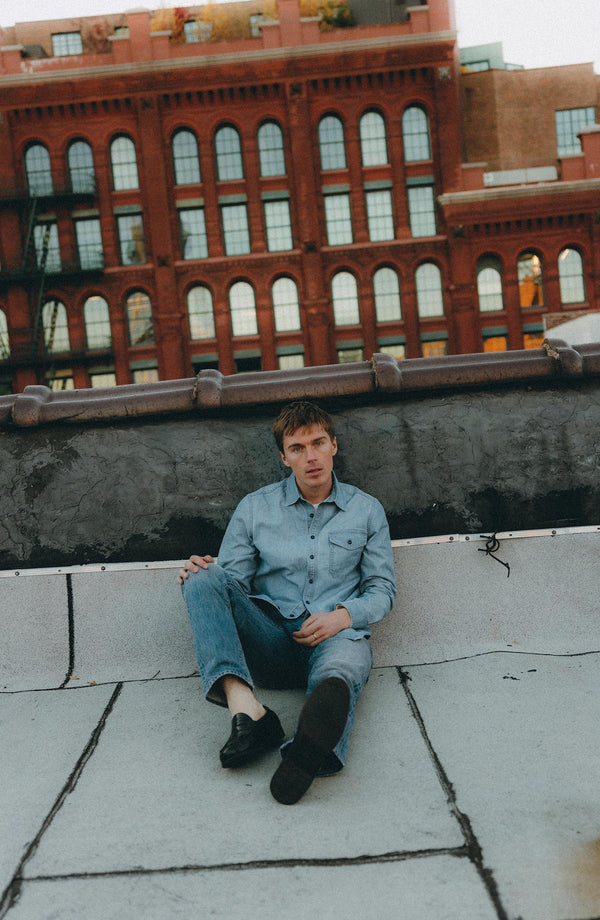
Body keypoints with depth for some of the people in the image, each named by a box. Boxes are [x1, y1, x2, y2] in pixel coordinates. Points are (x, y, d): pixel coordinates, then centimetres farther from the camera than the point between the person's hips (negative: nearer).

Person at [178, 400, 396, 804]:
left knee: (338, 672, -39)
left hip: (336, 635, -1)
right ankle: (247, 709, -44)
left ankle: (308, 754, -75)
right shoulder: (254, 508, 13)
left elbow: (383, 589, 14)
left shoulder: (367, 510, 14)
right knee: (203, 578, -24)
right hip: (271, 642, 2)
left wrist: (344, 616, -7)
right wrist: (202, 575, -14)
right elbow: (232, 582, 11)